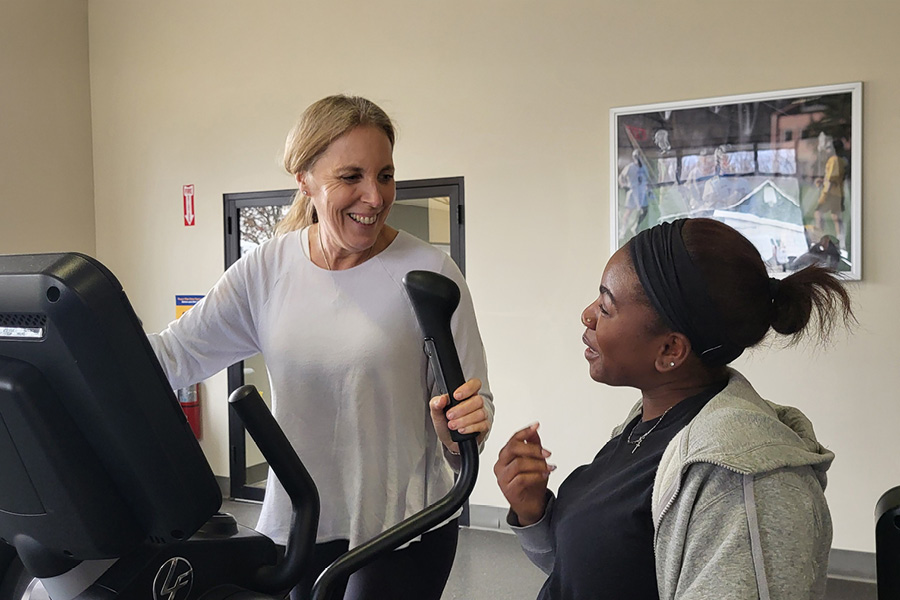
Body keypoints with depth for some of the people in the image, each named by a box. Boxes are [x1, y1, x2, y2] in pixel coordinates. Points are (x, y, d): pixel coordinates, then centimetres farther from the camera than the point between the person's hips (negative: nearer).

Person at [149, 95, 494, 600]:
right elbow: (173, 355, -1)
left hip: (400, 526, -3)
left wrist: (460, 426, -31)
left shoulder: (430, 273, -13)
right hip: (298, 521, 3)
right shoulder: (265, 270, -3)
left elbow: (473, 404, -9)